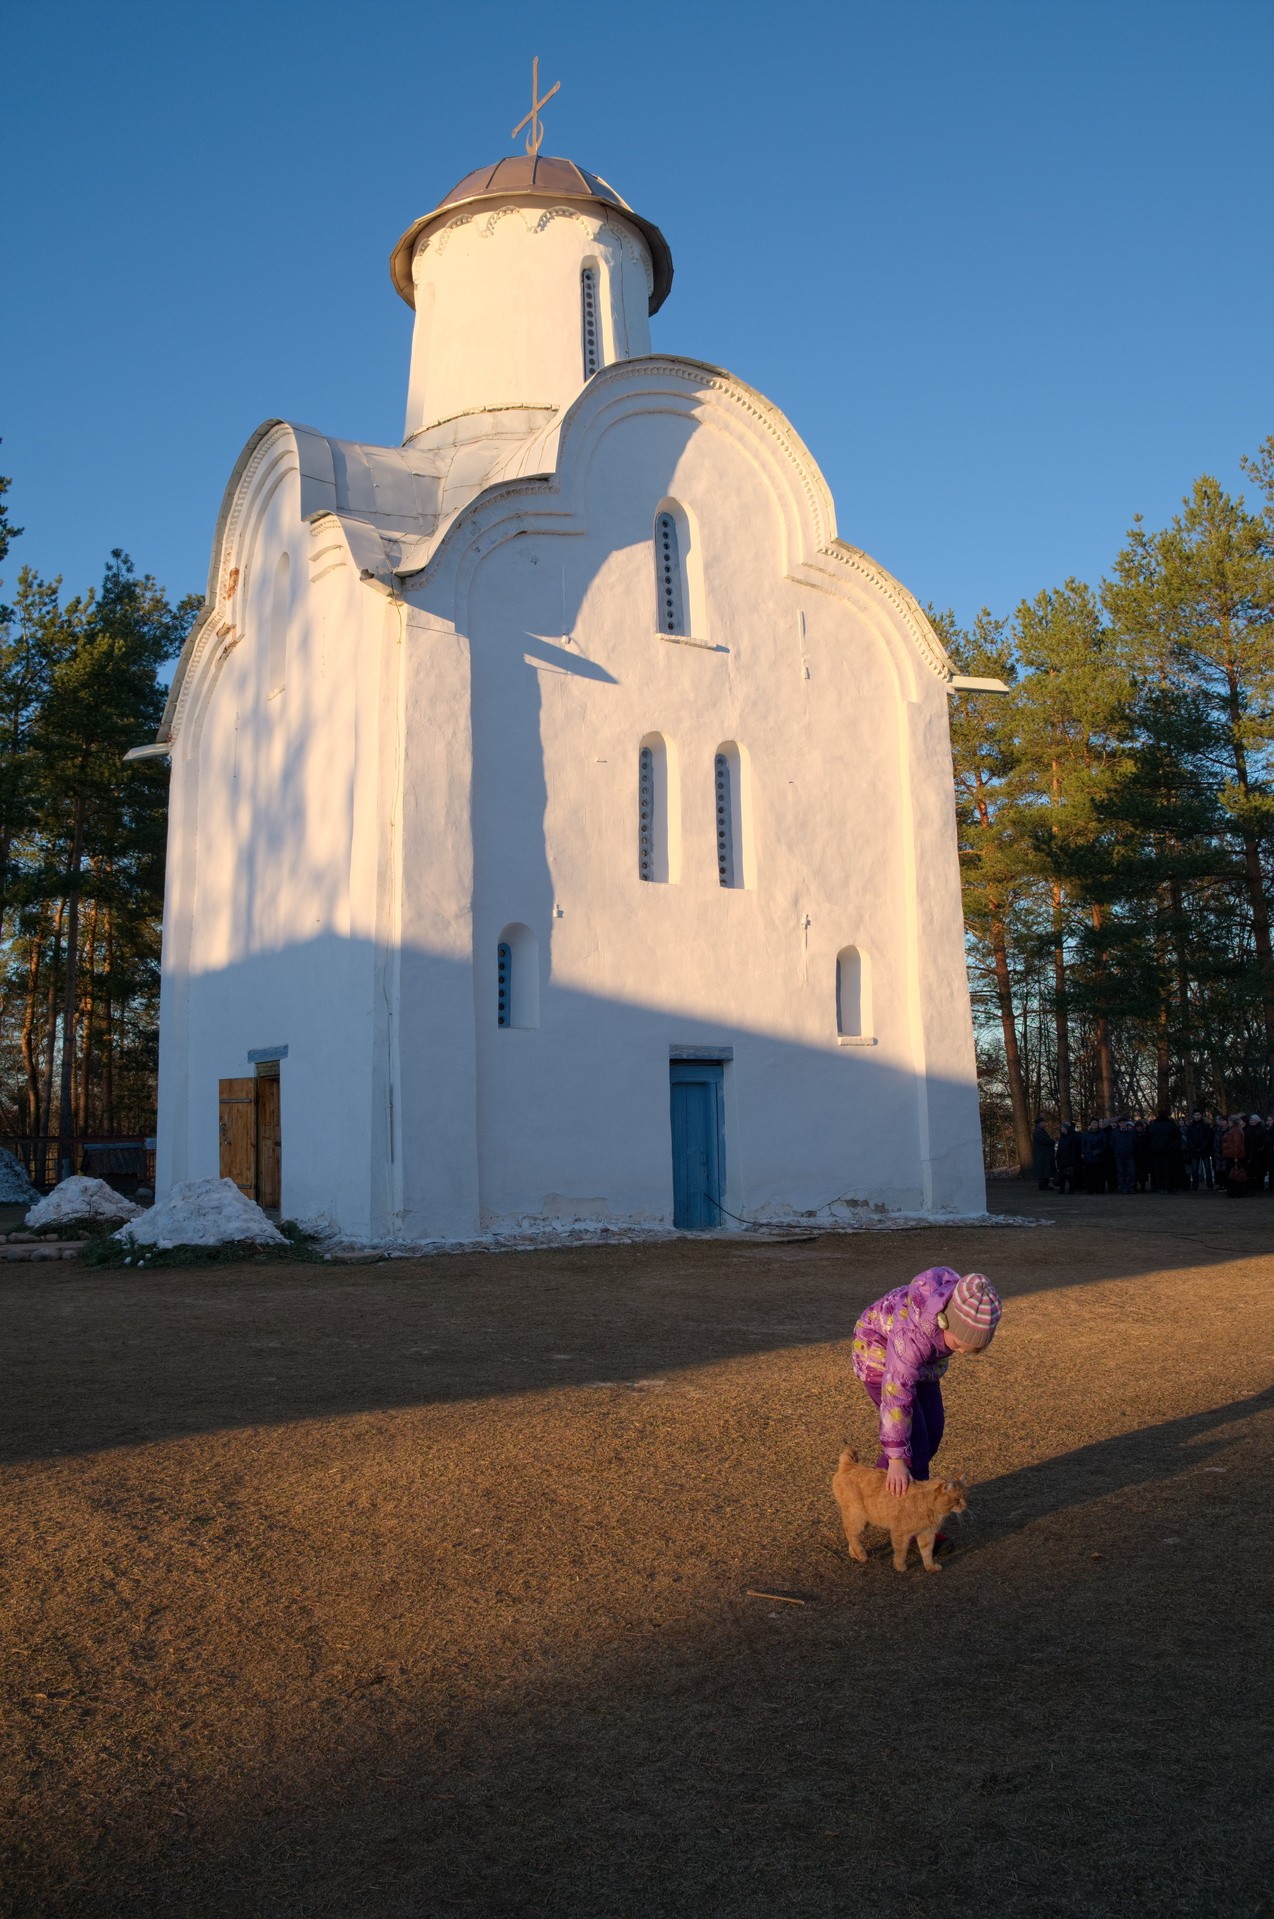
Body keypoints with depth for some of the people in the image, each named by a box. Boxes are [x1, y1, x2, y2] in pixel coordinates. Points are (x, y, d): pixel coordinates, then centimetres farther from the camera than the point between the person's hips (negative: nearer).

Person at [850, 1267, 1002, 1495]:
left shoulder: (967, 1312, -24)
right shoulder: (913, 1332, -42)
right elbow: (897, 1397, -37)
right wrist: (896, 1459, -34)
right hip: (879, 1352, -7)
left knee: (932, 1428, 8)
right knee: (913, 1436, -12)